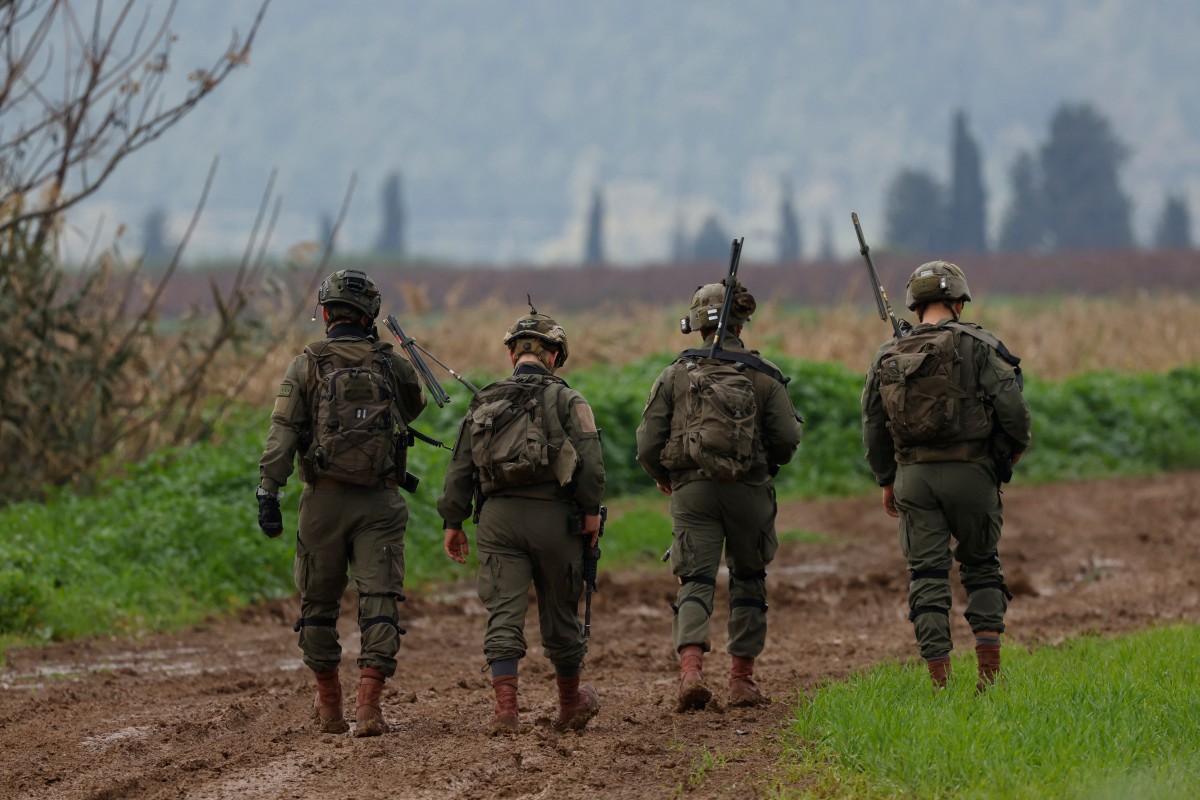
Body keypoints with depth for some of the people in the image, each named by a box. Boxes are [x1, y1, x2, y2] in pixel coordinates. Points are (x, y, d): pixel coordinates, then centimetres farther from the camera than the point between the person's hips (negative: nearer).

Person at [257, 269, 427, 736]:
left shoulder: (306, 366, -1)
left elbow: (282, 434, -8)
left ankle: (329, 709, 18)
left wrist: (268, 493, -9)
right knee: (379, 604, -1)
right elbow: (413, 408, 26)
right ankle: (368, 707, -12)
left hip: (325, 499, 0)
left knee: (319, 604, 12)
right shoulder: (392, 366, 4)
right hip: (379, 502, 0)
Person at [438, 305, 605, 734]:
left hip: (498, 517, 2)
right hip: (553, 516, -2)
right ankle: (571, 702, 29)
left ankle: (505, 709, -14)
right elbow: (589, 457, -10)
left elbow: (460, 468, 13)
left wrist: (453, 522, 16)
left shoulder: (484, 402, 13)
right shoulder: (566, 400, 2)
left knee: (504, 614, -2)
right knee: (560, 613, 12)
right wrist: (591, 510, -5)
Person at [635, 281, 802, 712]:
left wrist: (663, 477, 21)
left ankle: (690, 666, -24)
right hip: (749, 490, 0)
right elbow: (787, 439, -4)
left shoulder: (676, 374, 2)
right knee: (748, 578, 17)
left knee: (696, 579, -1)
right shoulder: (764, 375, 2)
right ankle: (742, 676, 18)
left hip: (692, 490, 0)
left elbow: (648, 444, 1)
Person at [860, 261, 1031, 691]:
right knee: (981, 565, 15)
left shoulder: (888, 357, 8)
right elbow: (1011, 403, -12)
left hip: (913, 475, 2)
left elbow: (873, 426, 13)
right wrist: (1017, 444, 8)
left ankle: (940, 679, -1)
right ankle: (989, 666, 5)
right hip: (969, 472, -2)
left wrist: (886, 480, 25)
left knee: (927, 575, 5)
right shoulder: (975, 345, -5)